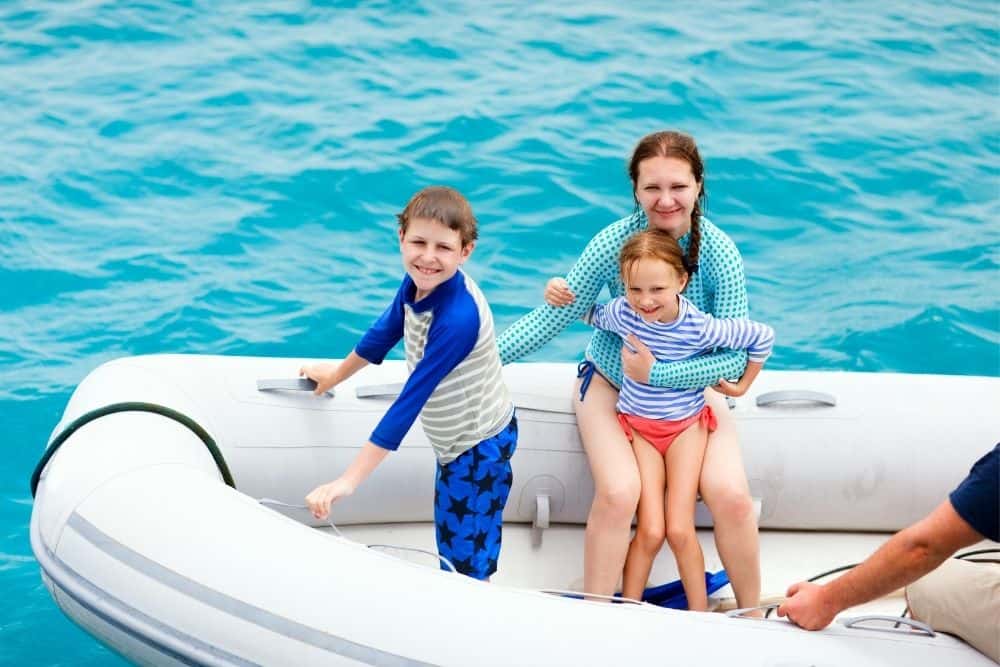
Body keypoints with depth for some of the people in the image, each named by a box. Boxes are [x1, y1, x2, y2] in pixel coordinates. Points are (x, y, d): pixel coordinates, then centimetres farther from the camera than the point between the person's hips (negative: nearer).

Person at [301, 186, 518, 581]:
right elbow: (386, 331, 12)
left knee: (467, 563, 0)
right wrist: (337, 374, 28)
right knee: (452, 553, 19)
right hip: (454, 441, 8)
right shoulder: (418, 284, -10)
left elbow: (410, 401, -34)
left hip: (480, 447, -8)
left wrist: (348, 481, -34)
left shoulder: (457, 318, -34)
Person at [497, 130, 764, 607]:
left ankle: (752, 615, 4)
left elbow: (736, 357, -21)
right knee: (618, 493, -26)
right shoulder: (614, 242, -21)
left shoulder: (720, 253, -20)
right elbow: (553, 318, -15)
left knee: (730, 495, -19)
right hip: (611, 379, -1)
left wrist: (657, 373, -30)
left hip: (691, 381, 1)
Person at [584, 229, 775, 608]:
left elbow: (763, 337, -8)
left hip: (685, 425, -1)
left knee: (679, 531, -10)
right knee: (650, 532, -11)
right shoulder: (621, 313, -17)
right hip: (638, 427, 1)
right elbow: (587, 314, 8)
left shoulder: (701, 328, -24)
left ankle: (699, 615, 8)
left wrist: (743, 384, 0)